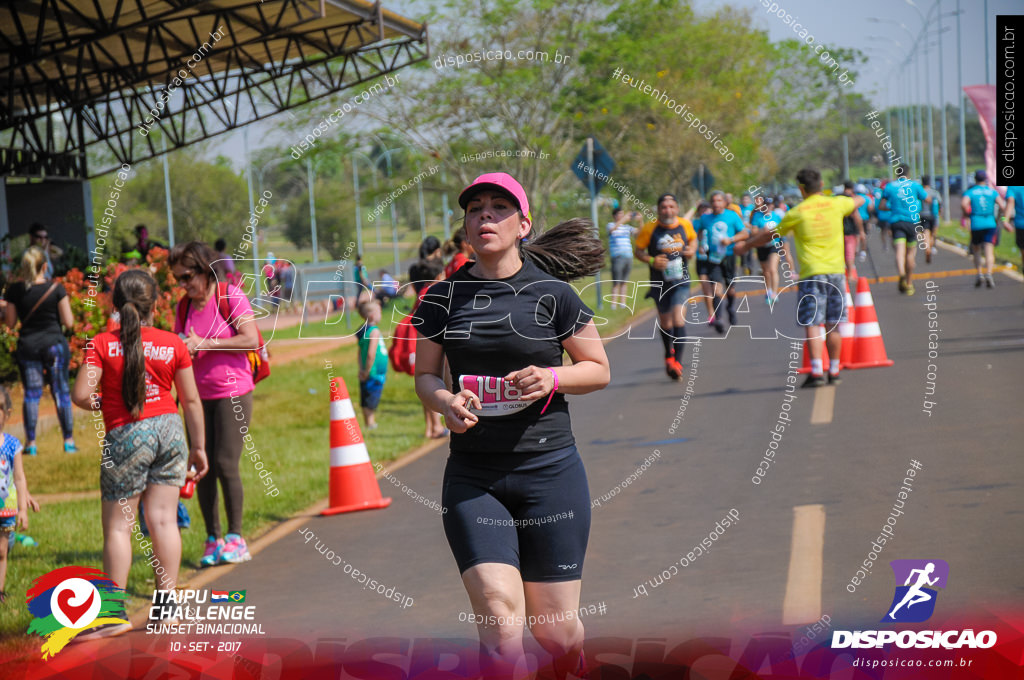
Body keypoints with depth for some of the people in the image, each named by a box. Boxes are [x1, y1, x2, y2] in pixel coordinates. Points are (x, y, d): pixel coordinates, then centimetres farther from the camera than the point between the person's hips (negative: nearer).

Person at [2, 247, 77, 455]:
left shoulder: (15, 290, -6)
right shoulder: (56, 289, -9)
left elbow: (10, 322, 0)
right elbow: (68, 322, -6)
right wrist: (66, 306, 12)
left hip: (27, 345, 1)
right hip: (54, 344, -1)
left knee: (31, 393, 6)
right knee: (61, 391, 7)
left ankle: (31, 442, 6)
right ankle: (69, 440, 10)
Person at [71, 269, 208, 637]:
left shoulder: (102, 344, -7)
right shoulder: (173, 344, 1)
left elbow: (81, 394, -13)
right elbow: (191, 401, 5)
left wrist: (102, 403, 9)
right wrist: (198, 447, 14)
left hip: (126, 437, -3)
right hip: (169, 430, 3)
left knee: (118, 526, 4)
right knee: (163, 519, 6)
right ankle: (166, 606, 7)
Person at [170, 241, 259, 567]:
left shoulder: (230, 296, -7)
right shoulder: (184, 306, 9)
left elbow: (251, 340, -17)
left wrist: (203, 344, -17)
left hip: (232, 392, -5)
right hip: (199, 395, 5)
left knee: (225, 465, -9)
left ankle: (235, 538, 2)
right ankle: (213, 539, 10)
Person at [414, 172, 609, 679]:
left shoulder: (552, 293, -1)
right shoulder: (443, 298, 5)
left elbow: (599, 369, 7)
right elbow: (425, 374, 13)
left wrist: (552, 378, -14)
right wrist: (446, 401, -9)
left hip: (549, 470, -1)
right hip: (472, 477, 1)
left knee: (555, 629, 5)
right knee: (499, 617, -16)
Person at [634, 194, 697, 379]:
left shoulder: (685, 225, -2)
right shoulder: (649, 229, -9)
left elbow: (693, 238, 19)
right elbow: (638, 250, -1)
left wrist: (692, 249, -2)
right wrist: (651, 261, -19)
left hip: (681, 282, -1)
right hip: (660, 283, 1)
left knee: (678, 319, -18)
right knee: (665, 321, 12)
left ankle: (677, 362, -21)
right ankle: (669, 354, 40)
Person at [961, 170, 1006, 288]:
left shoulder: (969, 192, 4)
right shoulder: (993, 192, 7)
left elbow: (963, 203, -17)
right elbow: (1003, 206, -3)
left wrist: (966, 212, 1)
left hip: (976, 225, 0)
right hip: (990, 224, 0)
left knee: (977, 251, 18)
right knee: (989, 251, -8)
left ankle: (980, 274, 7)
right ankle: (988, 274, -28)